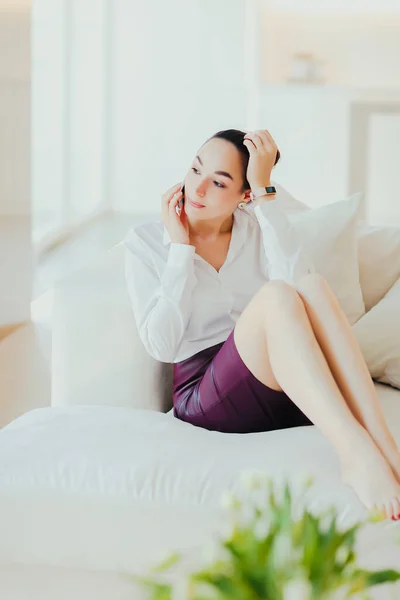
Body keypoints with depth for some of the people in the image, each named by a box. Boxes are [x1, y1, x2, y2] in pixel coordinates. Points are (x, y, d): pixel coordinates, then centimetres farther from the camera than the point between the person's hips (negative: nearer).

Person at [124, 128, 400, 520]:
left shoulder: (257, 228, 11)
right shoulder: (146, 241, 4)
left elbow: (297, 279, -13)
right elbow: (161, 346, -9)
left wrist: (265, 191, -12)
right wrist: (180, 248, -8)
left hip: (289, 393, 3)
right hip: (205, 395, -3)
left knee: (313, 285, -27)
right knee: (275, 295, -31)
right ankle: (358, 456, -45)